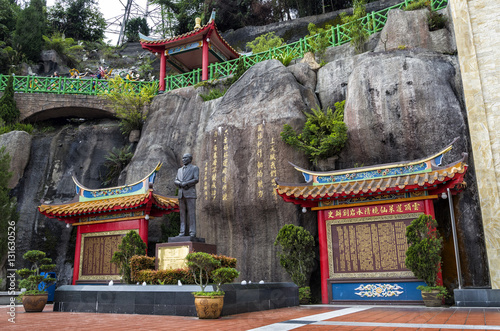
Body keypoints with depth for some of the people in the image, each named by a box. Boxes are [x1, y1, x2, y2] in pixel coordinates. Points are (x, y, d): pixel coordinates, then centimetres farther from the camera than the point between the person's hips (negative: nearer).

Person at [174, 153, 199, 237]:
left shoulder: (195, 168, 5)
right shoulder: (180, 170, 22)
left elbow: (196, 179, -9)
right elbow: (176, 181, 11)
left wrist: (186, 183, -16)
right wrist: (181, 184, -11)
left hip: (190, 193, -5)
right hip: (181, 194, 5)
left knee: (191, 213, -8)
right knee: (182, 214, 3)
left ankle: (192, 233, -9)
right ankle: (182, 233, 3)